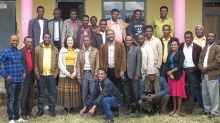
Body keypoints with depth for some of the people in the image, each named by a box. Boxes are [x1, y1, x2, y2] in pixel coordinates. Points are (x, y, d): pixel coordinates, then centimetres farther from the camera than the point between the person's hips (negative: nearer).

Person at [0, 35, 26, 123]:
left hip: (20, 80, 5)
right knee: (10, 100, 1)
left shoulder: (20, 53, 11)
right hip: (11, 80, -5)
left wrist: (23, 72, 12)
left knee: (17, 100, 13)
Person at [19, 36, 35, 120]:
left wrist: (35, 76, 8)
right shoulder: (20, 52, -6)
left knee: (31, 96, 10)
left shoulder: (33, 52, 11)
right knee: (24, 96, 1)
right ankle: (23, 113, 9)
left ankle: (29, 112, 20)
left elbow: (34, 64, 11)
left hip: (32, 76, 5)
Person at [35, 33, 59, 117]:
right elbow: (35, 62, 0)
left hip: (52, 74, 1)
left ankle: (52, 110, 14)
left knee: (52, 93, 6)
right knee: (40, 93, 7)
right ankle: (40, 110, 16)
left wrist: (56, 72, -3)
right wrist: (36, 73, -7)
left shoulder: (55, 49, 7)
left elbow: (57, 62, 6)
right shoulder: (37, 49, 2)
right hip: (41, 75, -1)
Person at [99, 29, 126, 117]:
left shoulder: (120, 45, 5)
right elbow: (101, 60, 7)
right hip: (107, 71, 1)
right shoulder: (102, 47, 10)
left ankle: (116, 109, 10)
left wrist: (122, 70, -9)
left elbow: (123, 58, 0)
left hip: (117, 71, -1)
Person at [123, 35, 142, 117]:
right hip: (125, 75, 3)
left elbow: (139, 62, -3)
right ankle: (130, 107, 19)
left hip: (134, 75, -3)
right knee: (127, 93, 7)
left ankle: (137, 109, 11)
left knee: (136, 93, -1)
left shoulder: (137, 49, 2)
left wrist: (137, 74, -10)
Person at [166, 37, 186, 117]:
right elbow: (167, 65, 6)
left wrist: (171, 71, -12)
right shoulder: (169, 55, 14)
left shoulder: (180, 53, -2)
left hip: (179, 75, -5)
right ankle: (174, 108, 15)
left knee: (179, 92, -2)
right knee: (173, 92, 7)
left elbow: (180, 65, -13)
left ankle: (178, 110, 4)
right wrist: (170, 74, -10)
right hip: (170, 75, 5)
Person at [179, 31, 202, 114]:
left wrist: (195, 68, -10)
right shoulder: (181, 46, 5)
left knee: (191, 89, 1)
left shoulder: (197, 47, -3)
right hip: (182, 70, 3)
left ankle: (190, 107, 6)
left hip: (192, 71, -3)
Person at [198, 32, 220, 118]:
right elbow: (200, 60, 15)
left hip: (212, 75, -7)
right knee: (205, 94, 13)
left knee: (213, 94, -3)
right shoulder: (204, 48, 18)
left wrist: (206, 68, -14)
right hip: (204, 74, 7)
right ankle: (207, 109, 26)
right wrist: (201, 67, -5)